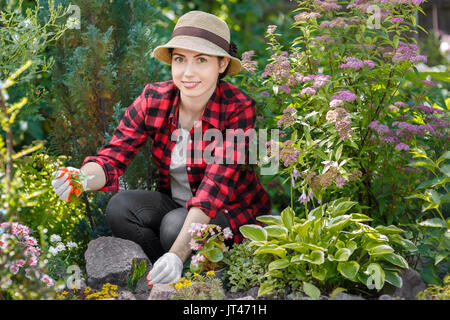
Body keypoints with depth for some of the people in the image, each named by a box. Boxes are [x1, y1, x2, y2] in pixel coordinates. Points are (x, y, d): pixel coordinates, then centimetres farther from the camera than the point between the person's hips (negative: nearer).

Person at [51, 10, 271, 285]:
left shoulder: (238, 109, -22)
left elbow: (216, 184, -32)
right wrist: (82, 179, -41)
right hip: (175, 202, 4)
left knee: (176, 225, -33)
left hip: (231, 211, -4)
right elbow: (114, 156, -15)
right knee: (120, 206, -23)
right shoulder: (153, 99, -10)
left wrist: (176, 255, -44)